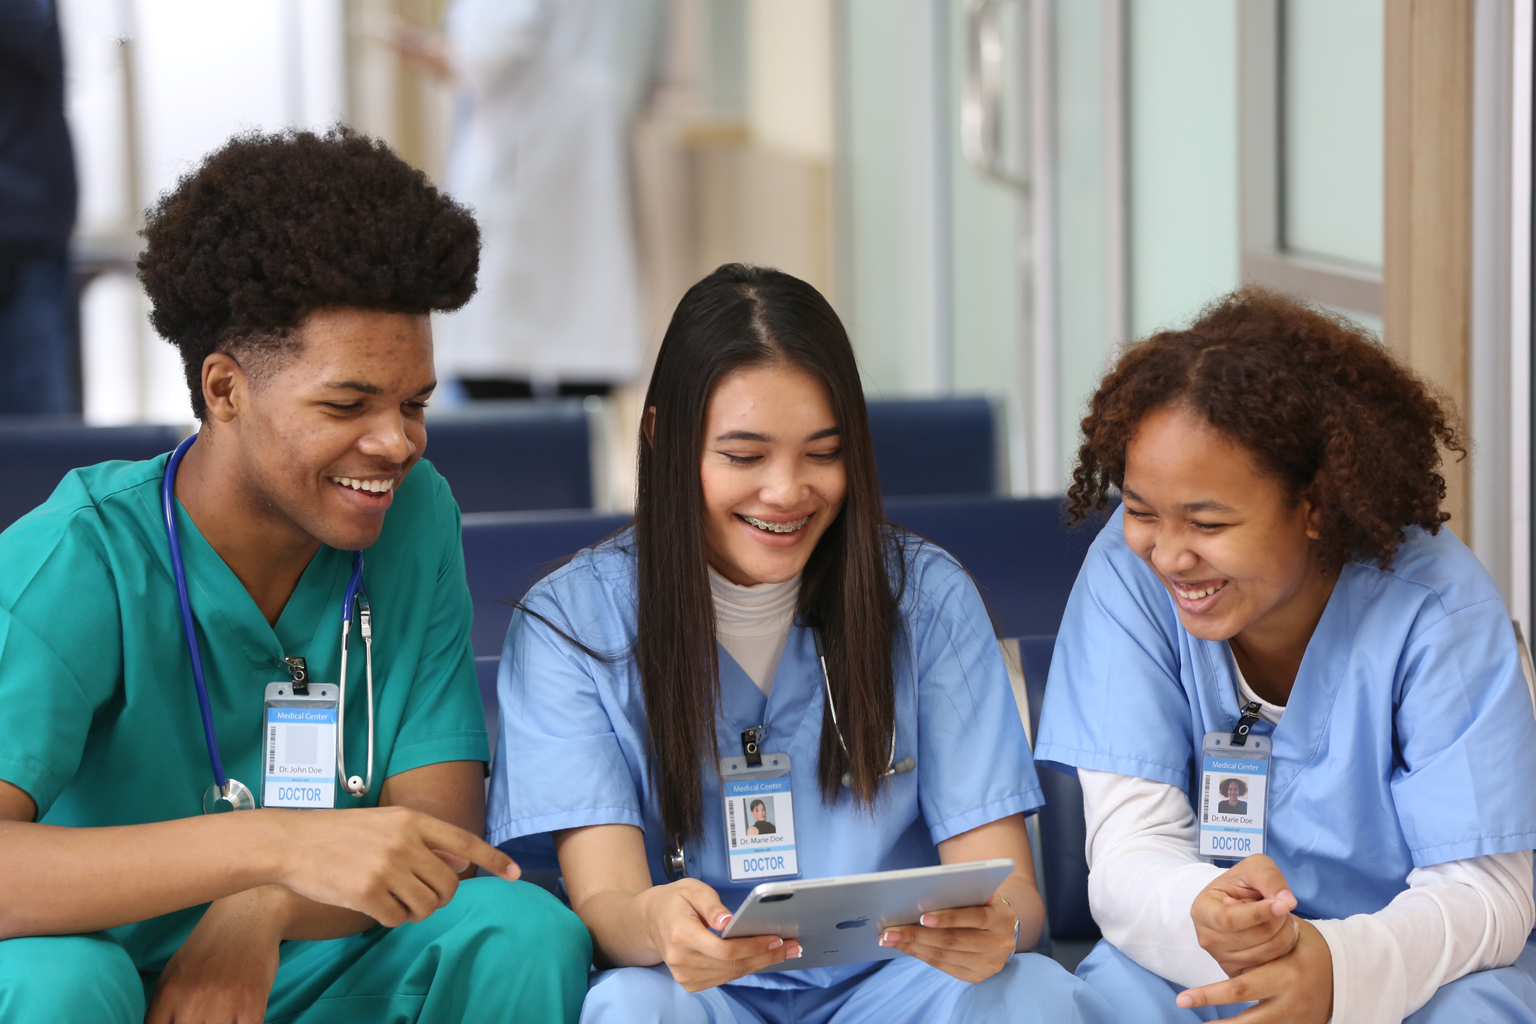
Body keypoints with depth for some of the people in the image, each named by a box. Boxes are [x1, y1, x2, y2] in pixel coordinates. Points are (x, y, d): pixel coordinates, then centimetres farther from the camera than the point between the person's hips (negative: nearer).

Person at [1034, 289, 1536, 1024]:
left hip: (1411, 962, -1)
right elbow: (1130, 847, -16)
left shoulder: (1438, 607, -18)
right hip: (1191, 962, 1)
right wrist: (1203, 917, -40)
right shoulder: (1127, 571, -13)